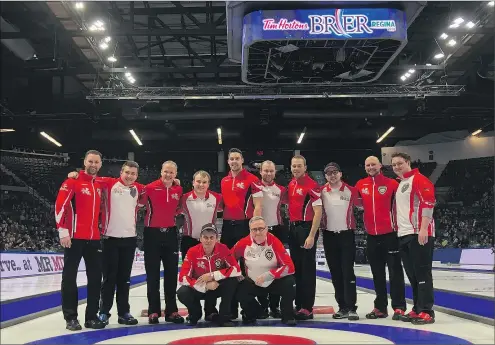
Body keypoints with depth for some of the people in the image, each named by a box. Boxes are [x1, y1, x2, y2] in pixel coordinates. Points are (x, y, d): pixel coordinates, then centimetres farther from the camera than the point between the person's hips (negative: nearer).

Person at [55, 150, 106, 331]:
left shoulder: (99, 186, 14)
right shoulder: (73, 181, -5)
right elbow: (60, 205, -12)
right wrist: (63, 230, -16)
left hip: (94, 238, 6)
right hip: (74, 237, -6)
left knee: (95, 277, 7)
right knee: (70, 277, 1)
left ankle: (92, 316, 16)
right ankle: (70, 317, 9)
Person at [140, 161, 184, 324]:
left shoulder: (179, 190, 3)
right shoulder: (150, 188, -12)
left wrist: (172, 214, 3)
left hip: (170, 233, 4)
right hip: (152, 233, -4)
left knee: (171, 273, 7)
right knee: (153, 274, 3)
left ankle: (171, 310, 16)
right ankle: (153, 311, 10)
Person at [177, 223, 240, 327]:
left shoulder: (223, 249, -16)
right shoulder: (192, 252, -18)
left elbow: (236, 269, -23)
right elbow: (182, 278, -22)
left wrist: (212, 275, -30)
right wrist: (205, 285, -33)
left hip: (218, 287, 0)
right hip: (199, 289, 0)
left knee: (232, 281, -28)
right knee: (182, 293, -29)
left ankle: (224, 316, -11)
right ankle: (195, 313, 5)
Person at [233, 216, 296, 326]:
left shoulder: (274, 242, -21)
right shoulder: (244, 243, -14)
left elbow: (289, 267, -24)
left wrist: (267, 275, -28)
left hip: (275, 281, -2)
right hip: (253, 283, 2)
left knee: (288, 282, -30)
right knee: (240, 292, -24)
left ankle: (287, 316, -5)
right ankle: (250, 313, 11)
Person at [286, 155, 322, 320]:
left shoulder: (311, 185, -12)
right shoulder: (290, 185, 11)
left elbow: (318, 212, -15)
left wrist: (311, 235, -19)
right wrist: (290, 226, 12)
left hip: (306, 228, -8)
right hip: (293, 228, 8)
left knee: (307, 268, -3)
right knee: (296, 267, 13)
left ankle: (307, 308, 2)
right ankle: (298, 305, 22)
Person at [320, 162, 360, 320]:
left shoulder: (351, 191, -4)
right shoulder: (321, 192, 1)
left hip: (346, 234, -3)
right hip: (329, 235, 3)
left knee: (348, 272, -5)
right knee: (335, 273, 7)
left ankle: (352, 308, -2)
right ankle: (342, 307, 15)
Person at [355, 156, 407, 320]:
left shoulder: (391, 183, -5)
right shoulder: (360, 185, 7)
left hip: (390, 233, -4)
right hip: (371, 235, 5)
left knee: (395, 271, -1)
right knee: (377, 273, 12)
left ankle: (399, 307, 5)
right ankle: (380, 307, 20)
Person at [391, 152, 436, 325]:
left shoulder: (419, 179, -7)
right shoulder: (399, 185, 21)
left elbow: (428, 203, -16)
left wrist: (423, 229, -23)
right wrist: (397, 228, 20)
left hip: (419, 234, -9)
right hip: (403, 235, 9)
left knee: (422, 272, -8)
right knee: (412, 274, 11)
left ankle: (426, 311, -5)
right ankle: (417, 309, 17)